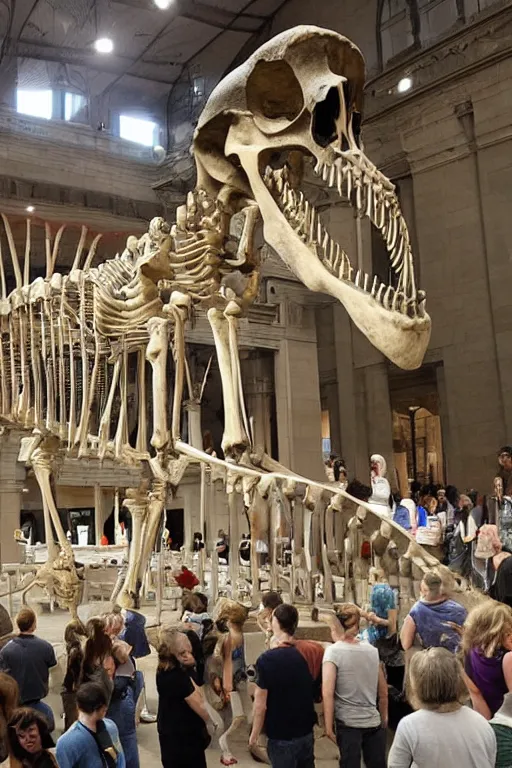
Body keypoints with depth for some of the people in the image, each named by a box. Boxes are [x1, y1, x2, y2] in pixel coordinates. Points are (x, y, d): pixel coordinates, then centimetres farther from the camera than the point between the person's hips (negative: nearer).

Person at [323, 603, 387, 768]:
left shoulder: (333, 651, -9)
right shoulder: (372, 650, 6)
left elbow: (327, 693, -15)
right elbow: (383, 692, 12)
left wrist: (329, 726, -10)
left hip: (348, 723, -4)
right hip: (374, 722, 4)